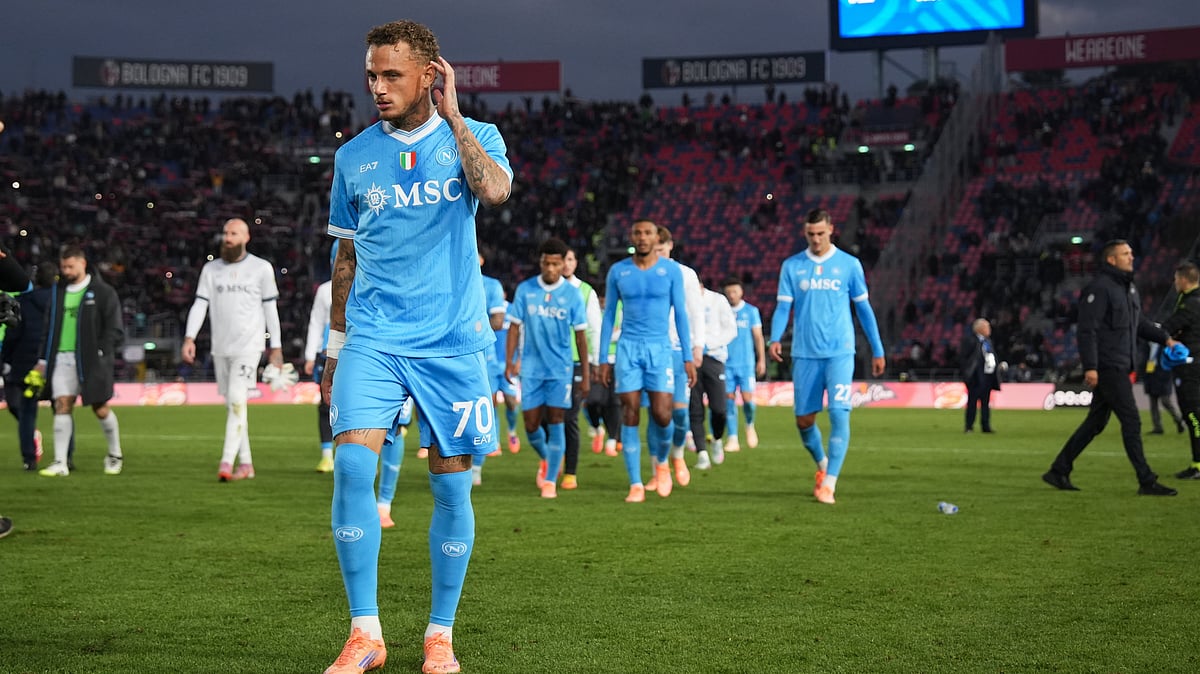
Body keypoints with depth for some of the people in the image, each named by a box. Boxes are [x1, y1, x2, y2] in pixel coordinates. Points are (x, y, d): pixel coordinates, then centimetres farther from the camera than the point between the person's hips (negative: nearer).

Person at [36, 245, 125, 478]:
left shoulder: (103, 292, -2)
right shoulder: (57, 291, 13)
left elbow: (115, 330, -4)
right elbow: (49, 326, 17)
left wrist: (99, 353, -13)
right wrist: (43, 359, 12)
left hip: (91, 361, -4)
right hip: (62, 359, 4)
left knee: (100, 408, 1)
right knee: (62, 406, -6)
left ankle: (115, 455, 22)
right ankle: (60, 463, -6)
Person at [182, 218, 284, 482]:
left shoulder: (261, 268, 2)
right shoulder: (211, 269, 9)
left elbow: (270, 309, 5)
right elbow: (200, 304, 4)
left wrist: (276, 348, 3)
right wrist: (189, 338, -10)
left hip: (248, 346, -4)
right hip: (220, 348, 4)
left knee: (237, 400, -16)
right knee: (231, 405, 7)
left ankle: (226, 462, -20)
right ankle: (246, 464, 14)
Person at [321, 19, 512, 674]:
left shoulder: (474, 136, 3)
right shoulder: (353, 155, 9)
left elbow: (495, 189, -21)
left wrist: (452, 114, -13)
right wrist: (335, 349, 15)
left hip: (453, 342, -1)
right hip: (373, 337, 1)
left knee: (452, 486, 1)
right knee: (351, 464, -17)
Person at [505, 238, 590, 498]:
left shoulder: (572, 294, -2)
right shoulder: (525, 290, 1)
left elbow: (580, 335, 1)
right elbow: (515, 327, 5)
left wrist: (585, 374, 1)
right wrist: (509, 361, -3)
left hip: (561, 369, -2)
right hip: (532, 368, 2)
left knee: (555, 423, -6)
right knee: (531, 425, 4)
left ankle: (550, 480, 2)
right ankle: (546, 460, 33)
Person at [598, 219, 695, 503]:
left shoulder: (671, 270, 1)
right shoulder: (618, 271, 5)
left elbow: (680, 313, 4)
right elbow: (609, 315, 10)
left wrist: (688, 357, 0)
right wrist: (603, 359, 6)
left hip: (660, 349, -1)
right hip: (628, 349, 1)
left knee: (662, 415, -10)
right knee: (630, 415, -4)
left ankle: (661, 462, 22)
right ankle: (636, 484, 1)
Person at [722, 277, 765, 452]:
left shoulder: (751, 311, 5)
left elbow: (758, 336, 7)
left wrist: (761, 360, 2)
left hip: (746, 363, -1)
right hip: (726, 364, 1)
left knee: (747, 398, -9)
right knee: (729, 400, -3)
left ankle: (750, 425, 21)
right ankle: (732, 438, 0)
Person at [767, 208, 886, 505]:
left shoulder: (849, 264, 3)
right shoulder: (791, 266, 6)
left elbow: (864, 308, 9)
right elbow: (783, 306, 2)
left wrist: (877, 350, 9)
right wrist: (775, 339, -16)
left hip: (840, 353, -2)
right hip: (805, 354, 2)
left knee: (839, 413, -14)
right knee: (803, 419, 5)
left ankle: (829, 483, -11)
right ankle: (822, 465, 33)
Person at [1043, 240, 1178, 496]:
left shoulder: (1128, 287, 17)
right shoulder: (1099, 288, -14)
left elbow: (1138, 322, 29)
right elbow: (1086, 330, -19)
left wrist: (1164, 338, 17)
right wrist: (1090, 366, -24)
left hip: (1120, 367, 10)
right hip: (1107, 367, -10)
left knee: (1096, 422, 12)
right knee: (1131, 421, -8)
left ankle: (1058, 471, 18)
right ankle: (1146, 482, -4)